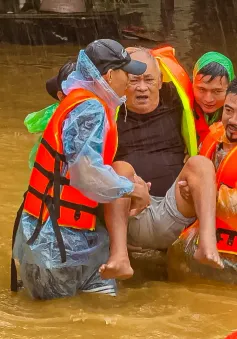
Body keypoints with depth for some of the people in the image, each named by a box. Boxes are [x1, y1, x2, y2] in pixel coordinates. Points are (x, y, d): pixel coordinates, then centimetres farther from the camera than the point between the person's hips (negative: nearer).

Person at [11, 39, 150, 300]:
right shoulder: (90, 109, -18)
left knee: (103, 295, 7)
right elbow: (87, 172, -25)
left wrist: (128, 181, 4)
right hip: (54, 238, -10)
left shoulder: (86, 104, 14)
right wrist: (132, 188, -12)